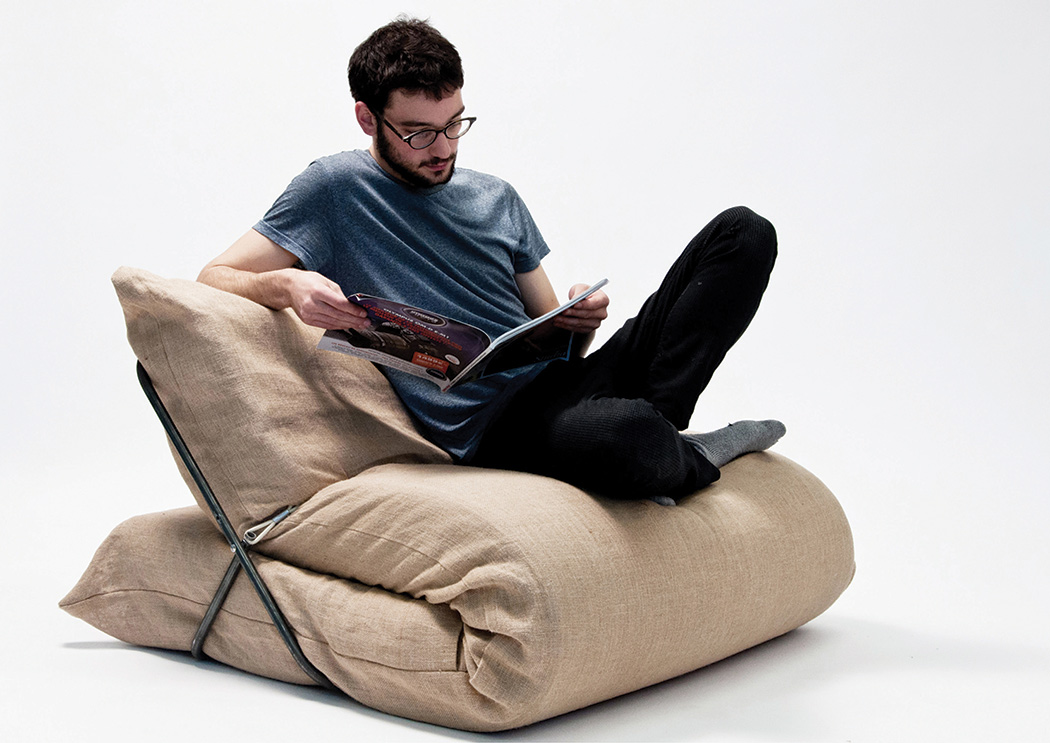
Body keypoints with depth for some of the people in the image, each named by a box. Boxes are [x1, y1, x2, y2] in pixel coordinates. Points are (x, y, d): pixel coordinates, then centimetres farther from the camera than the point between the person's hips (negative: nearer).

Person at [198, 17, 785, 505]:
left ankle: (657, 417, -14)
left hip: (562, 385, 6)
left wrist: (582, 319, -3)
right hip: (487, 427, -6)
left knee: (744, 233, -3)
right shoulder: (335, 188, 4)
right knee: (628, 439, -42)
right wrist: (286, 285, -23)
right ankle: (690, 455, -4)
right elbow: (214, 278, 0)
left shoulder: (497, 198, 20)